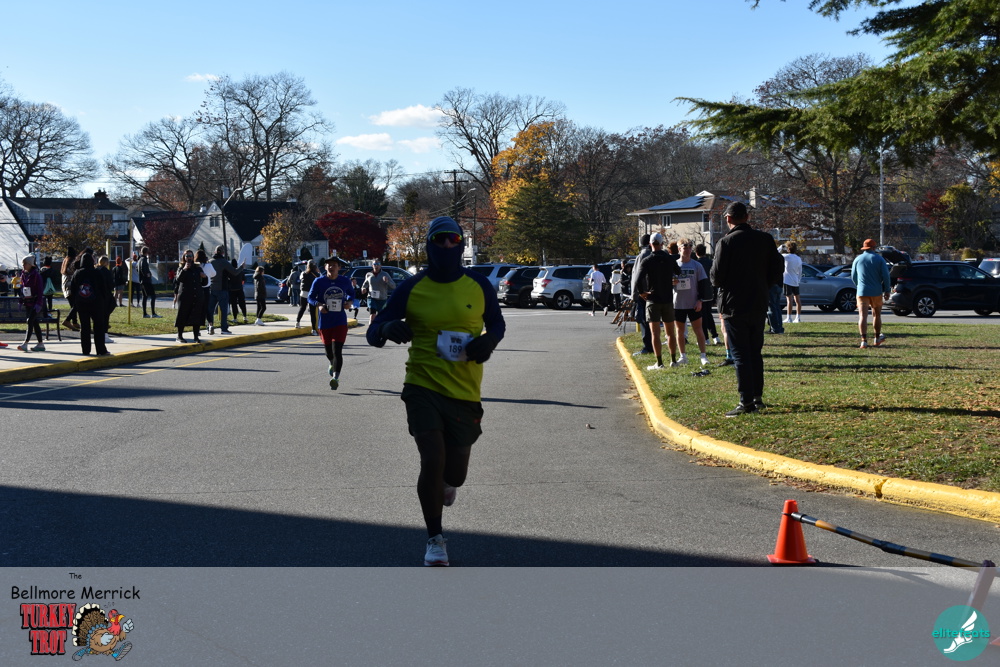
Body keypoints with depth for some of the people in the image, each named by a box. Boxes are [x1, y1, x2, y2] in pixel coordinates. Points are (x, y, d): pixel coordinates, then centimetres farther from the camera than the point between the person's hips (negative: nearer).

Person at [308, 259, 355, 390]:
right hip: (324, 322, 1)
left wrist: (349, 302, -4)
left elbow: (351, 293, 18)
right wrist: (318, 305, -17)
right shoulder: (319, 281, -3)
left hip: (340, 322, -1)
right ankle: (332, 365, 47)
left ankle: (335, 377, -22)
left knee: (337, 351, -15)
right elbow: (310, 297, 3)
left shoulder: (345, 281, 1)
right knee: (329, 352, 14)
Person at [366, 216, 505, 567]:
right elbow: (372, 333, 0)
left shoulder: (479, 286, 1)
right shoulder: (411, 288, -3)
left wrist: (490, 340, -7)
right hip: (423, 388, -2)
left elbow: (497, 322, 17)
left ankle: (446, 481, 49)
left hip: (465, 393, 2)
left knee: (455, 474, 7)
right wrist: (387, 329, -24)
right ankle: (435, 539, 9)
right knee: (432, 461, -13)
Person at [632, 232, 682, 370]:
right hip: (668, 299, 3)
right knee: (671, 332, 13)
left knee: (655, 333, -2)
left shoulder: (647, 261, -10)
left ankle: (659, 363, -4)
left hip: (653, 300, -3)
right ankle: (673, 361, 16)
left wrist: (642, 293, -5)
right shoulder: (670, 259, 0)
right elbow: (680, 274, 6)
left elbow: (638, 280, -19)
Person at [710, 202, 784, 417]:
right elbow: (778, 269, 4)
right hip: (759, 305, 5)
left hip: (734, 306, -5)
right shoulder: (765, 240, 2)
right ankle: (757, 397, 18)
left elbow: (717, 276, -14)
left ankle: (746, 401, -5)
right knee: (755, 352, 15)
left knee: (740, 354, -2)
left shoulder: (726, 242, -13)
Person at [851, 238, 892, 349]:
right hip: (876, 292, 0)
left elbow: (853, 277, 14)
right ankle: (877, 338, 29)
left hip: (862, 291, 0)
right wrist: (887, 290, 2)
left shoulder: (858, 259, 4)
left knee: (862, 316, -5)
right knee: (877, 314, 17)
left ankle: (864, 340, -17)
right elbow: (885, 276, -6)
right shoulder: (879, 259, -1)